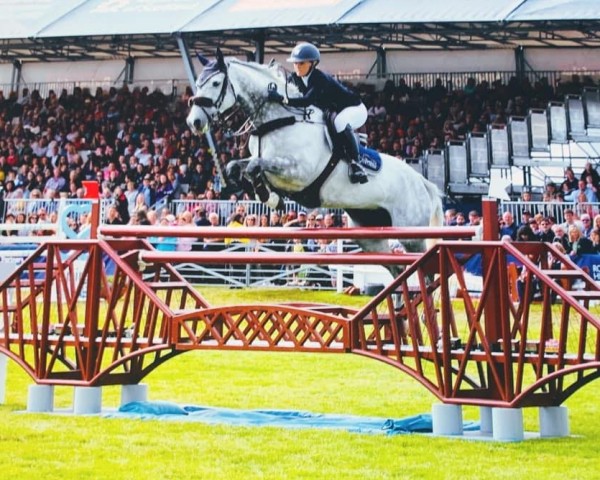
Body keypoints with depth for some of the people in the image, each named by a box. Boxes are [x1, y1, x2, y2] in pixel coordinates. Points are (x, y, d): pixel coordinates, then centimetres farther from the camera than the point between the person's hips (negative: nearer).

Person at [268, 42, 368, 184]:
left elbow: (308, 100, -46)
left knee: (340, 123, -41)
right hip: (331, 113, 9)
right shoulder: (295, 78, -8)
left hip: (354, 109, -9)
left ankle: (354, 162, -27)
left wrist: (282, 99, -56)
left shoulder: (321, 79, -32)